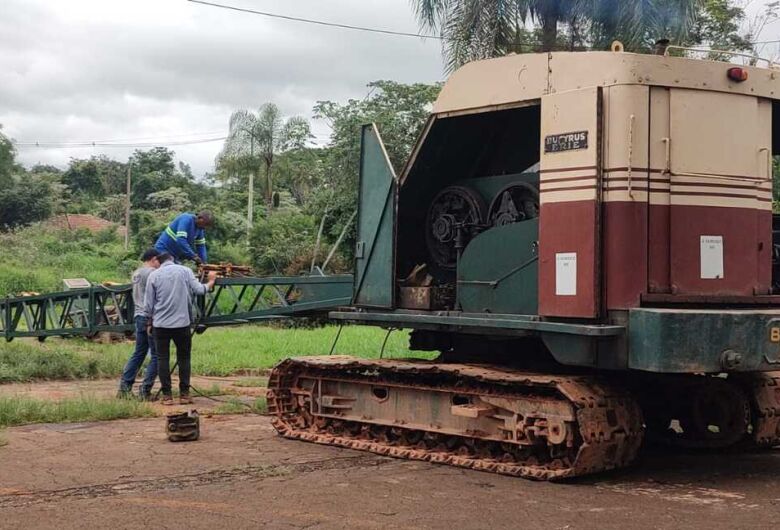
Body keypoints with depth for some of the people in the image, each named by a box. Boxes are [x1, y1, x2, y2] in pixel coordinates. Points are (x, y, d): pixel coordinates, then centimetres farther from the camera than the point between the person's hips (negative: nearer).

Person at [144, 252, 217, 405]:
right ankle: (184, 394, 8)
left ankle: (167, 395, 4)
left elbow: (148, 304, 2)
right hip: (182, 323, 0)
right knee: (184, 358, 10)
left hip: (160, 324, 0)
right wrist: (211, 282, 15)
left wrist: (149, 321, 17)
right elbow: (199, 289, -5)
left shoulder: (154, 275, 1)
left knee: (162, 358, 7)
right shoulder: (185, 271, 0)